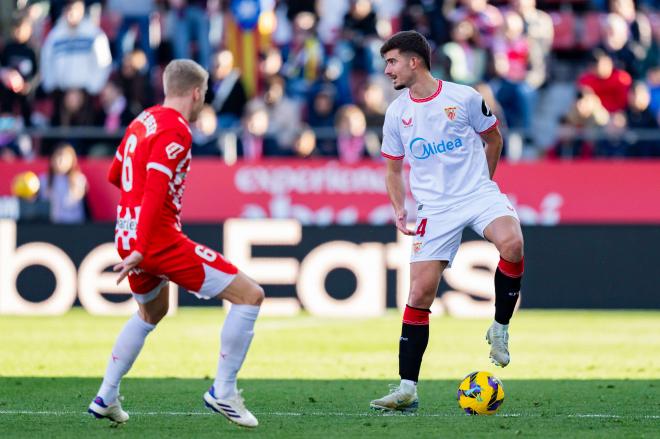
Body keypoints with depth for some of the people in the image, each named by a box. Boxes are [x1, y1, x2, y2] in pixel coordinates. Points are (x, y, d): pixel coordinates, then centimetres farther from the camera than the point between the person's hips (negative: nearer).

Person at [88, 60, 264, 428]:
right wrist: (140, 249, -27)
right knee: (250, 295, -5)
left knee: (152, 313, 34)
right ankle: (223, 391, -3)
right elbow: (155, 190, -23)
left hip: (128, 235, 9)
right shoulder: (175, 131, -14)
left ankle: (106, 397, 32)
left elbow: (115, 174, 27)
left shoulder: (143, 121, 13)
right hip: (160, 240, -9)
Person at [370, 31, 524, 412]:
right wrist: (400, 211, 5)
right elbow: (394, 169, 19)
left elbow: (493, 139, 13)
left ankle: (501, 329, -11)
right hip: (434, 207, 2)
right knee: (420, 292, -7)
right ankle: (407, 389, -2)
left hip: (479, 192, -2)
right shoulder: (397, 113, 7)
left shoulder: (463, 97, -3)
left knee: (512, 244, -34)